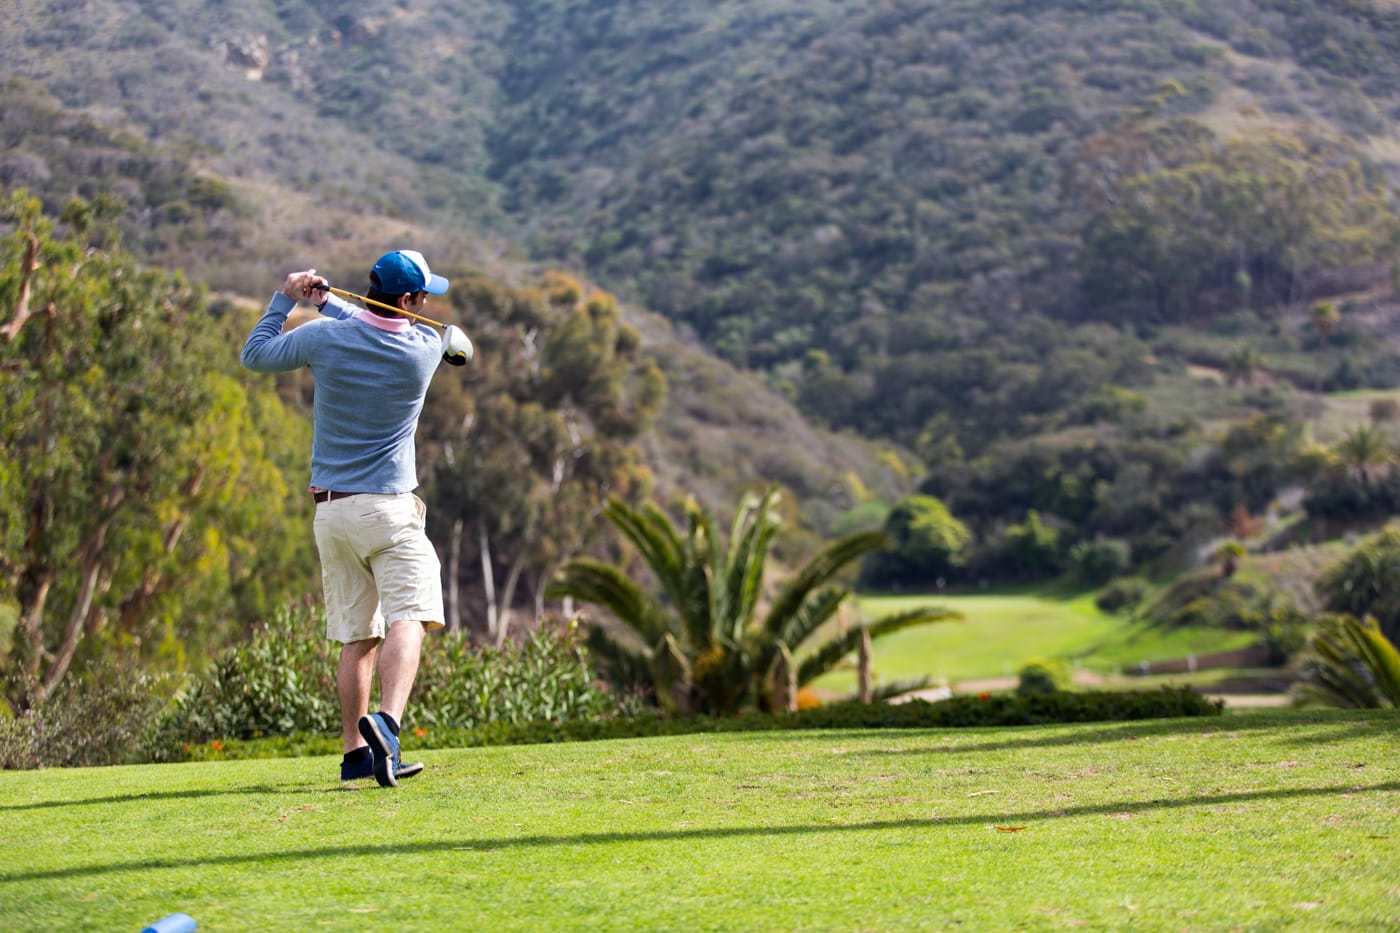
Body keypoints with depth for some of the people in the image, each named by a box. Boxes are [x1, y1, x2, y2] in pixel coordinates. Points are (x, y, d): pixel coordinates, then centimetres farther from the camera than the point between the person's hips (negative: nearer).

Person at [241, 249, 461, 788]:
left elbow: (255, 355, 14)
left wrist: (285, 300, 22)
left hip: (329, 511, 4)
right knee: (407, 618, -13)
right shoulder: (425, 348, -5)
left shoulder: (324, 337, -2)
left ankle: (355, 752, 14)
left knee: (356, 636, 11)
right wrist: (328, 304, 17)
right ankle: (387, 722, -37)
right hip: (388, 510, -4)